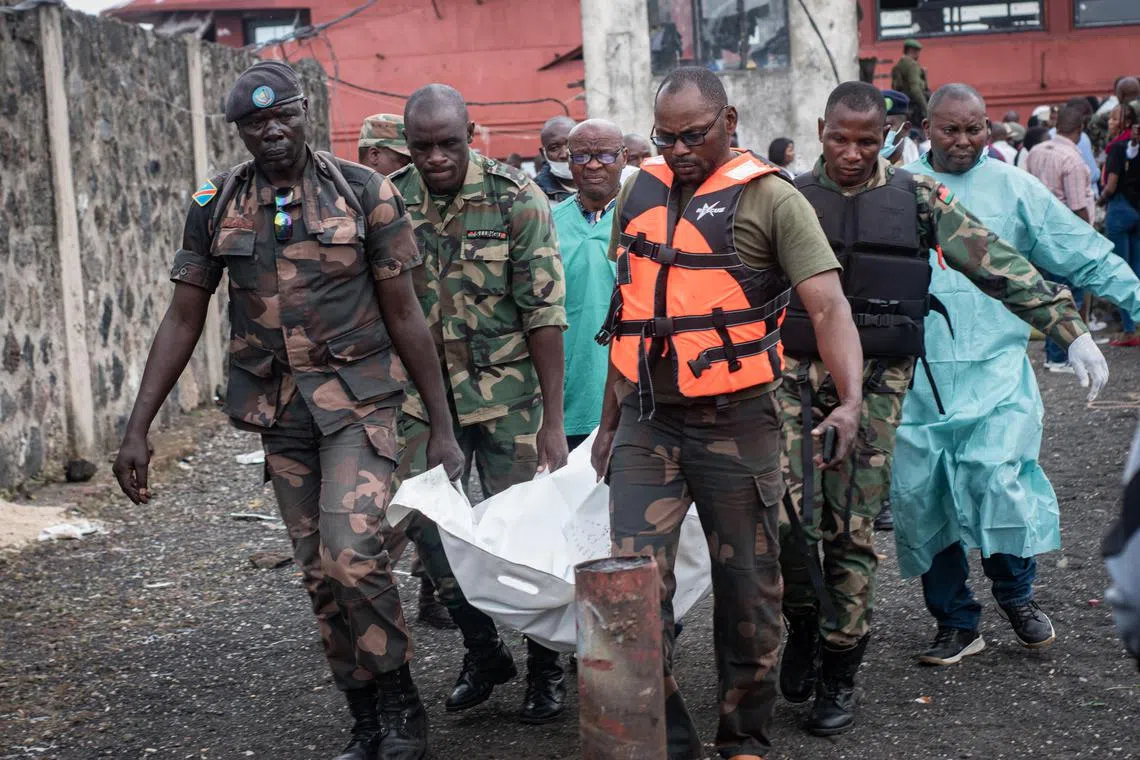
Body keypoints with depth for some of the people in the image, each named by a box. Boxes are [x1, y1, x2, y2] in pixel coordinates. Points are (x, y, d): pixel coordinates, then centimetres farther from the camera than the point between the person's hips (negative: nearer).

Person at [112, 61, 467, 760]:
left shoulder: (365, 193, -5)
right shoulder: (216, 206, 3)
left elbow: (405, 316, -3)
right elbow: (183, 321, 6)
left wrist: (444, 427, -3)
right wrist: (137, 430, 1)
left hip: (359, 400, -4)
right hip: (280, 413, 4)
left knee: (351, 555, -20)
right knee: (320, 573, 8)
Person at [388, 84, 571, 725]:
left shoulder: (516, 199, -11)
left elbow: (544, 313, -11)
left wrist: (552, 421, -14)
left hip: (504, 388, -3)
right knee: (422, 517, 1)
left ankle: (545, 665, 17)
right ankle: (483, 649, 21)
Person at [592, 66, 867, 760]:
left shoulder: (771, 199, -6)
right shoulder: (640, 194, 9)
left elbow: (829, 307, -14)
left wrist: (850, 401, -30)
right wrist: (610, 420, 19)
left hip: (735, 423, -4)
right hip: (648, 423, 4)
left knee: (748, 591, 8)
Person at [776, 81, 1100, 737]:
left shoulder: (917, 198, 5)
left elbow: (997, 265, 4)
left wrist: (1069, 327, 0)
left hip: (878, 381, 0)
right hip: (797, 374, 0)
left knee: (854, 530, 2)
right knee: (786, 514, -12)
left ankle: (839, 672, 16)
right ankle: (804, 621, 17)